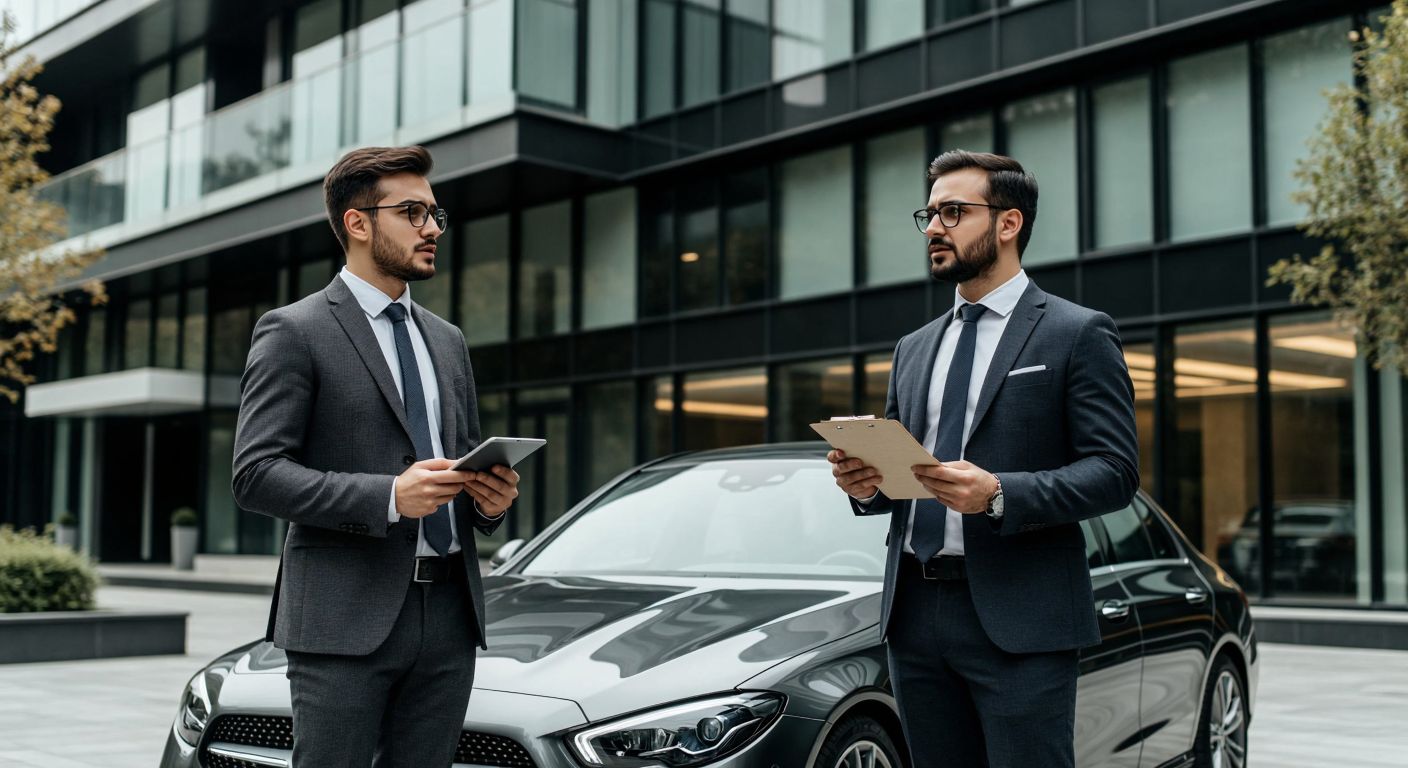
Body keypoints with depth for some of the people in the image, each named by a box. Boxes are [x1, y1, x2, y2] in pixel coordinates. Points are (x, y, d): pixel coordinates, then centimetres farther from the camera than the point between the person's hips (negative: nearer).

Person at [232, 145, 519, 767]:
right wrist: (387, 496, -20)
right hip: (345, 620, -6)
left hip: (449, 615, 6)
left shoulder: (447, 341, 20)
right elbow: (256, 474, -9)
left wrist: (492, 496, 1)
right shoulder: (294, 332, -2)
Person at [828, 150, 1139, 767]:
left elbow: (1114, 472, -8)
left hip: (1019, 618, -6)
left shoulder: (1078, 334, 0)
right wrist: (866, 484, -1)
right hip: (915, 615, 6)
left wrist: (999, 495, -22)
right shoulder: (913, 349, 19)